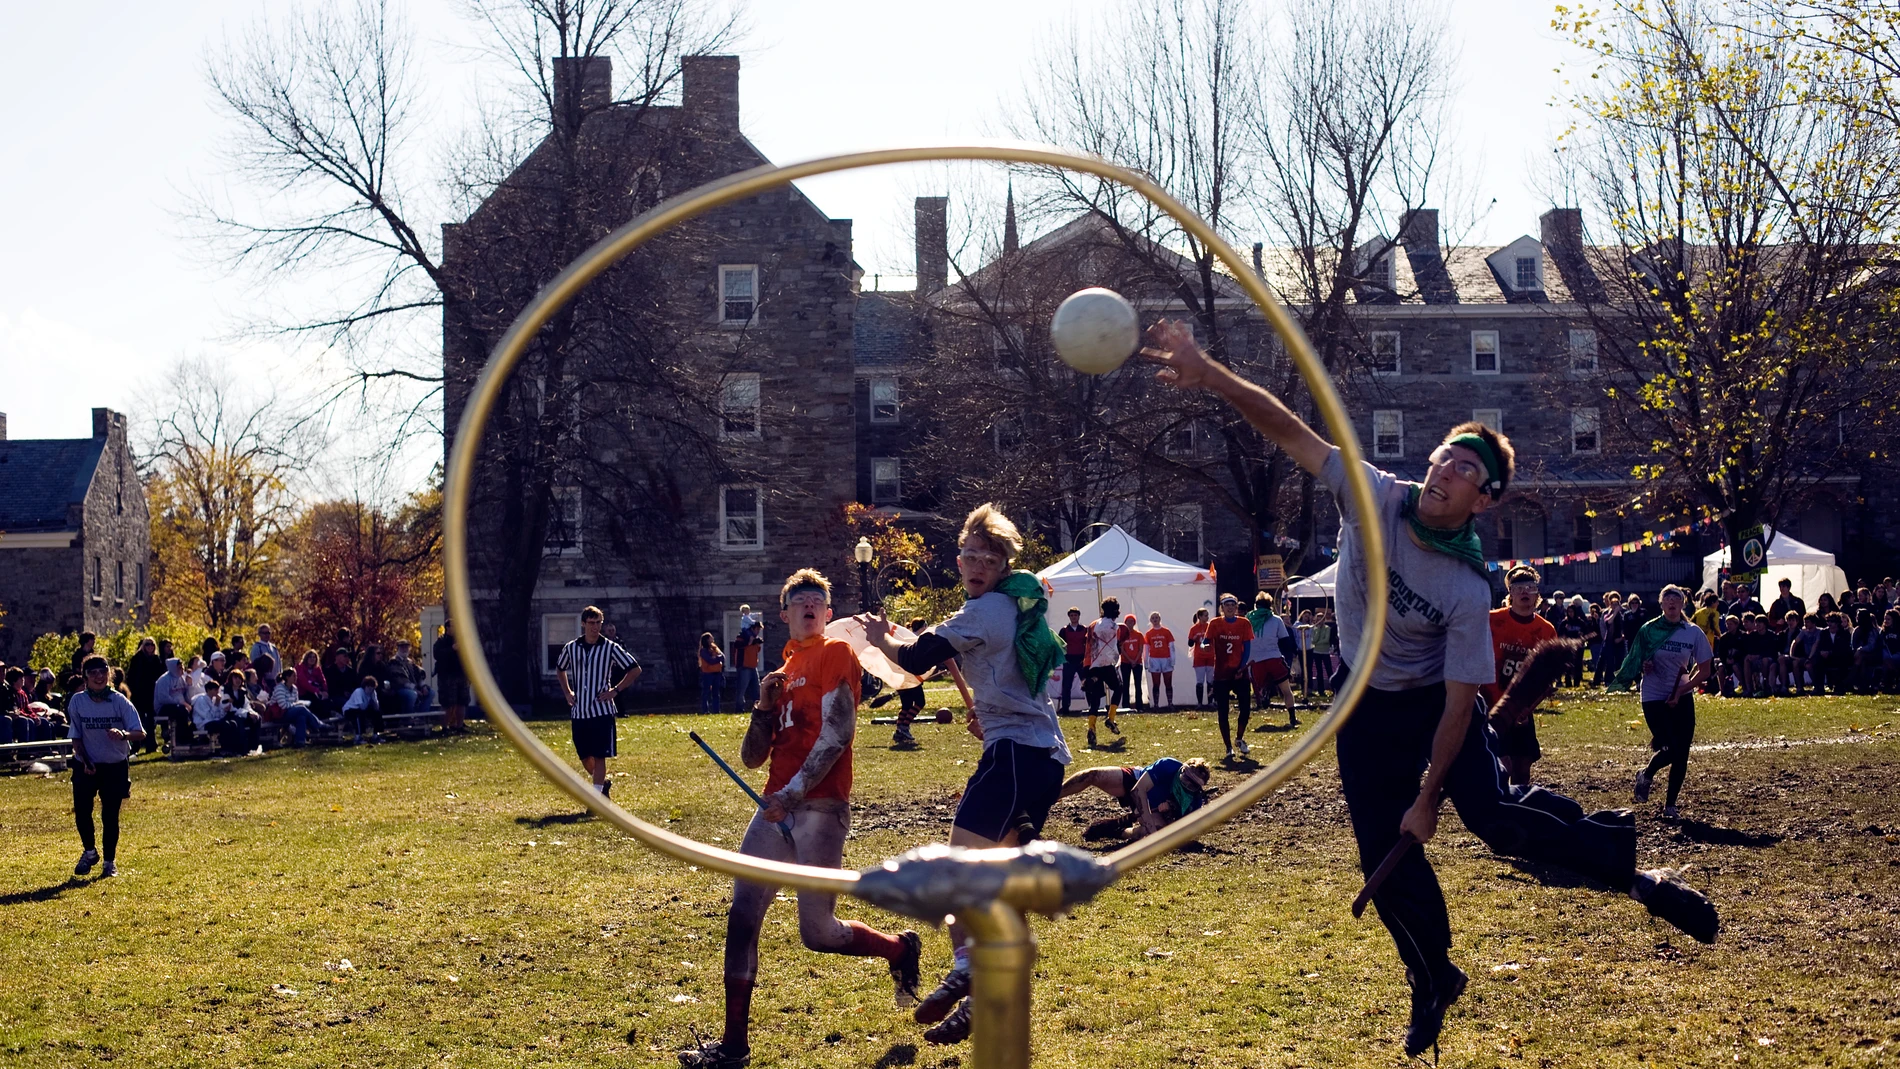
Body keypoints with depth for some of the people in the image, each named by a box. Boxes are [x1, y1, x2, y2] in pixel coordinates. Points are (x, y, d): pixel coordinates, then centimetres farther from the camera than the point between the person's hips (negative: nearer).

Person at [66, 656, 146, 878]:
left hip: (115, 767, -1)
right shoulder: (78, 701, -9)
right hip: (86, 765, 1)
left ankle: (110, 862, 17)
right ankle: (89, 852, 25)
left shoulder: (120, 701, -14)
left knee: (110, 815, 1)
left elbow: (141, 733, -21)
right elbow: (75, 736, -1)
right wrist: (86, 762, -13)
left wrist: (124, 734, -42)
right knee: (81, 811, -2)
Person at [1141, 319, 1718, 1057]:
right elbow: (1287, 429, -23)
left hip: (1436, 701, -3)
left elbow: (1461, 702, -22)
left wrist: (1428, 796, -20)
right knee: (1385, 857, 2)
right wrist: (1208, 375, -36)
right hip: (1368, 706, 3)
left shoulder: (1467, 591, -26)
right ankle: (1433, 981, 22)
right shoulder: (1372, 497, -19)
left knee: (1497, 817, -23)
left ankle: (1629, 866, -3)